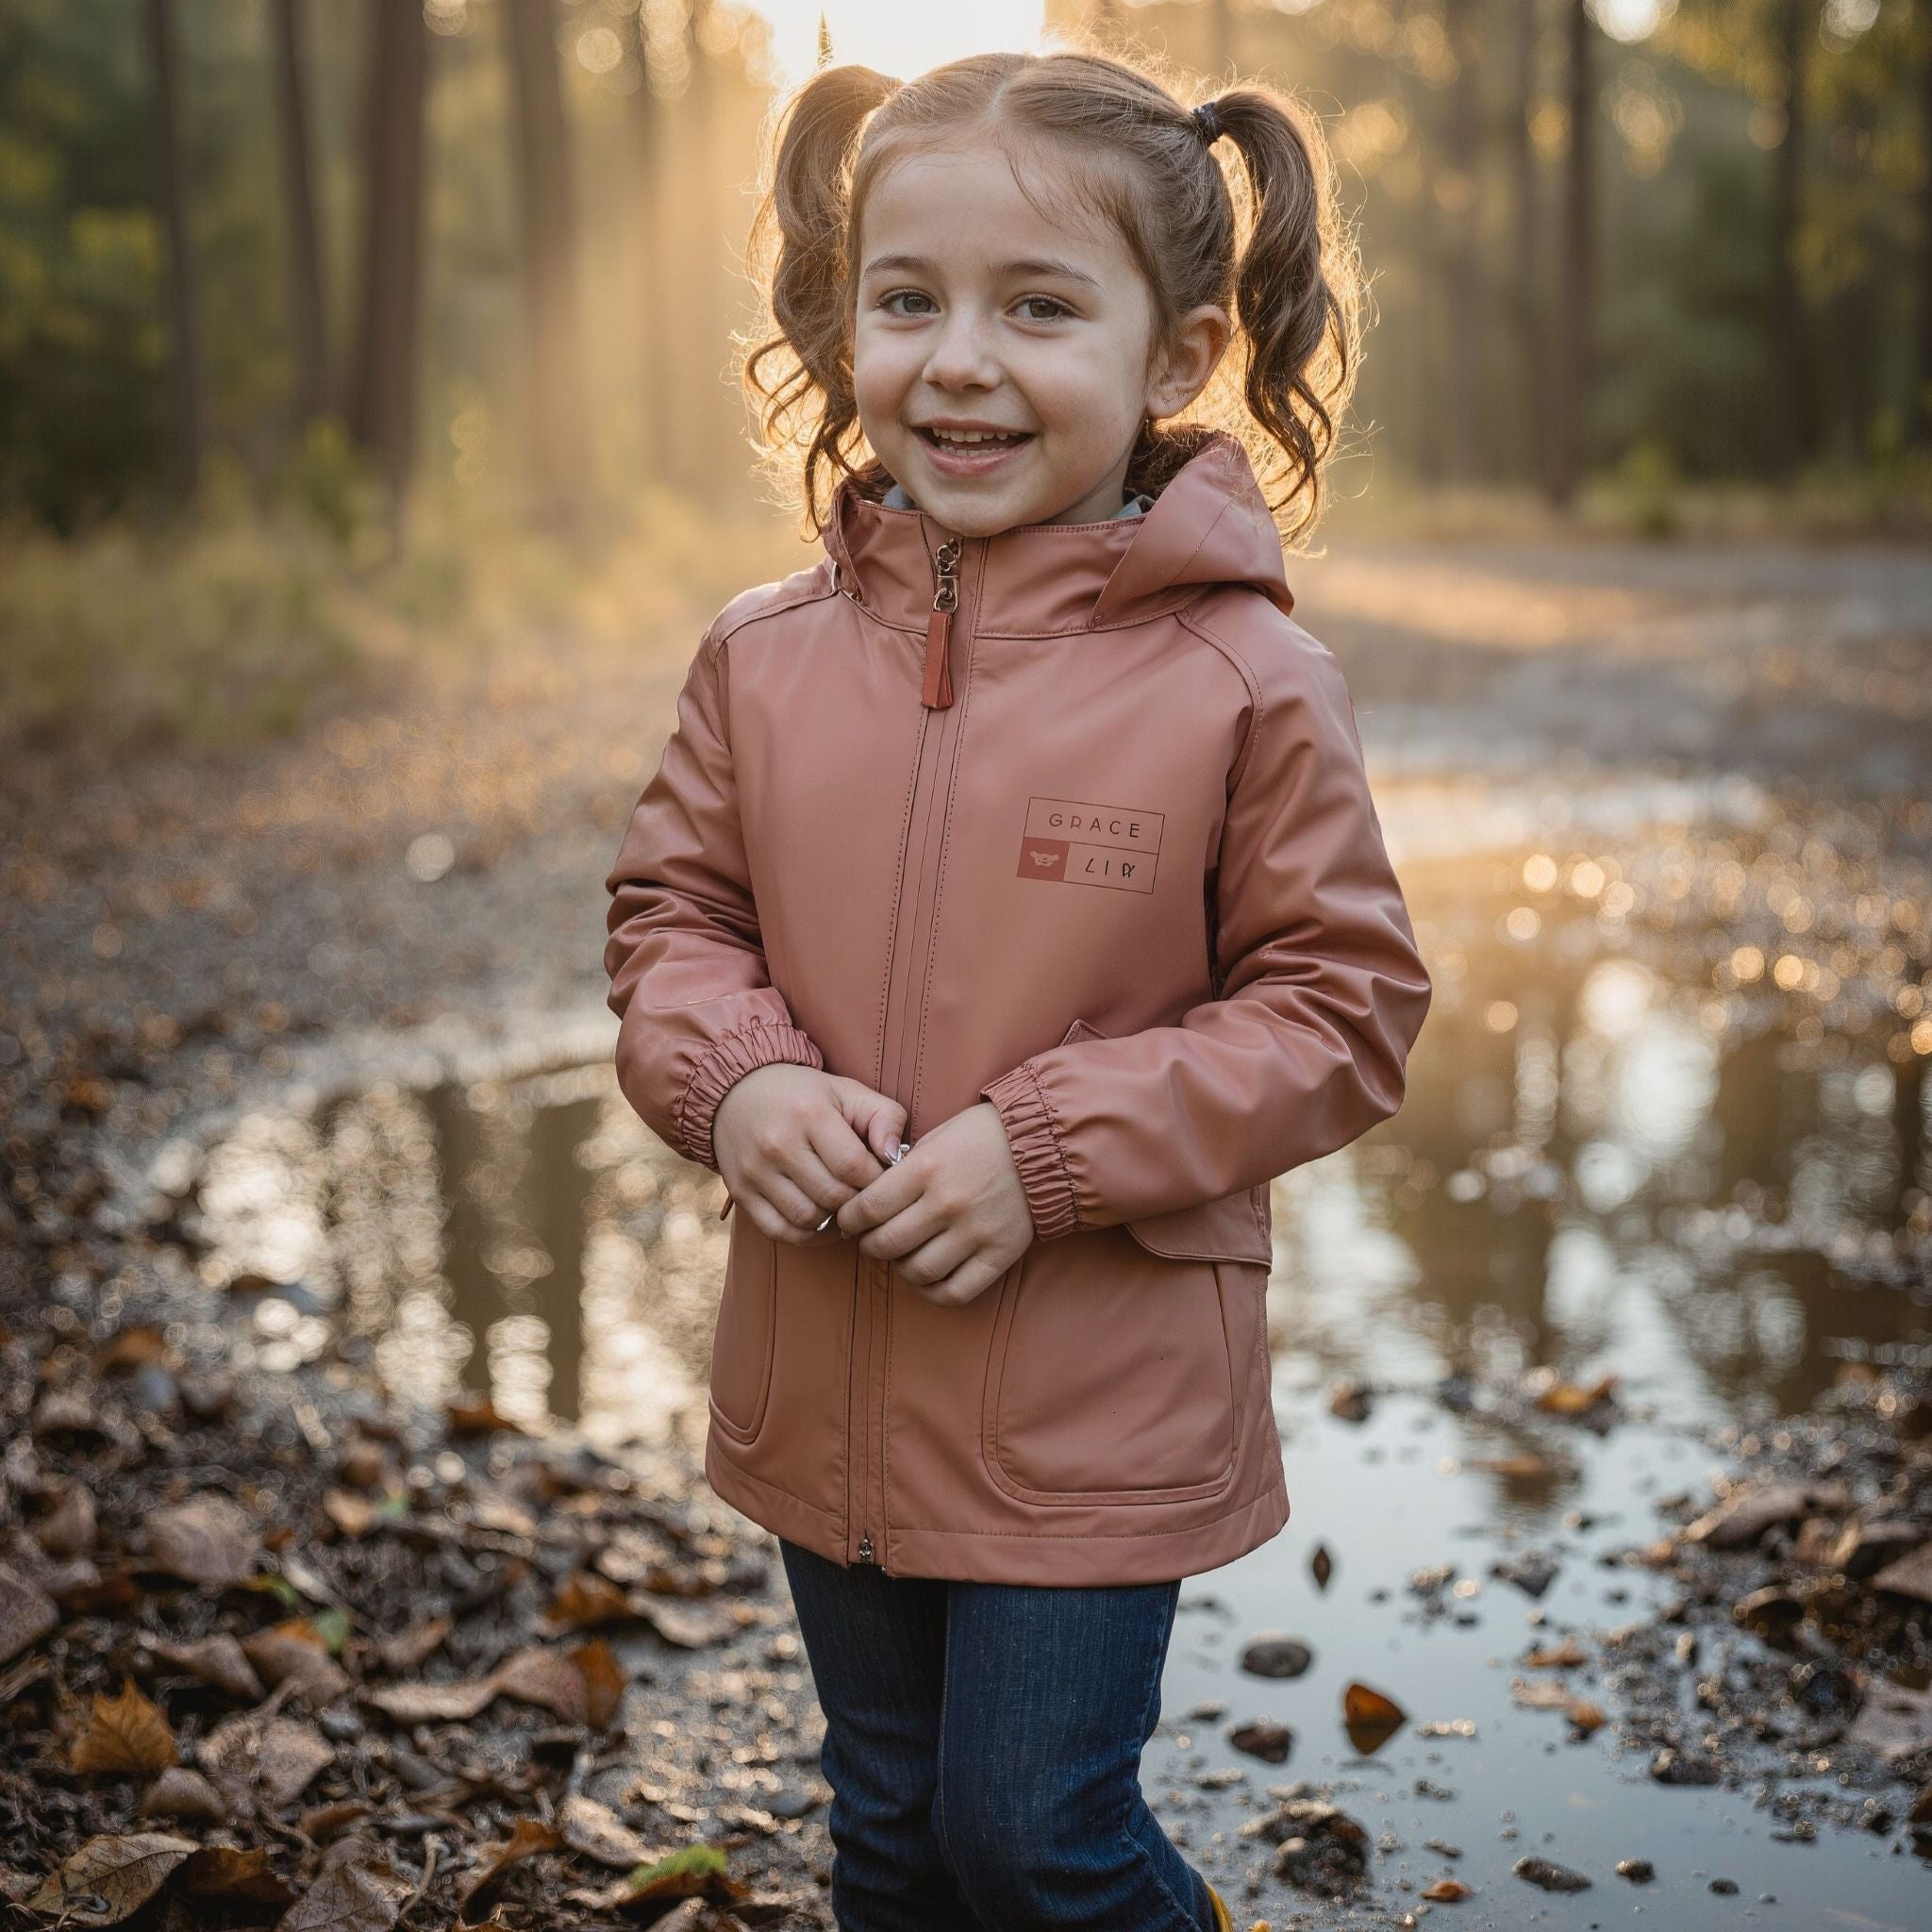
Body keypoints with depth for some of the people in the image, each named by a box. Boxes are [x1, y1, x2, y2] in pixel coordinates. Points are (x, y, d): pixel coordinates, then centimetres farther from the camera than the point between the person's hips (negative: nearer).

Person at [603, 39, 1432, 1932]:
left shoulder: (1242, 679, -15)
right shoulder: (764, 655, -3)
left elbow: (1340, 1006, -10)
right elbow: (671, 912, 8)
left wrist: (1053, 1150, -20)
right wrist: (735, 1080, -14)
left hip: (1098, 1410, -4)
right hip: (824, 1389, 5)